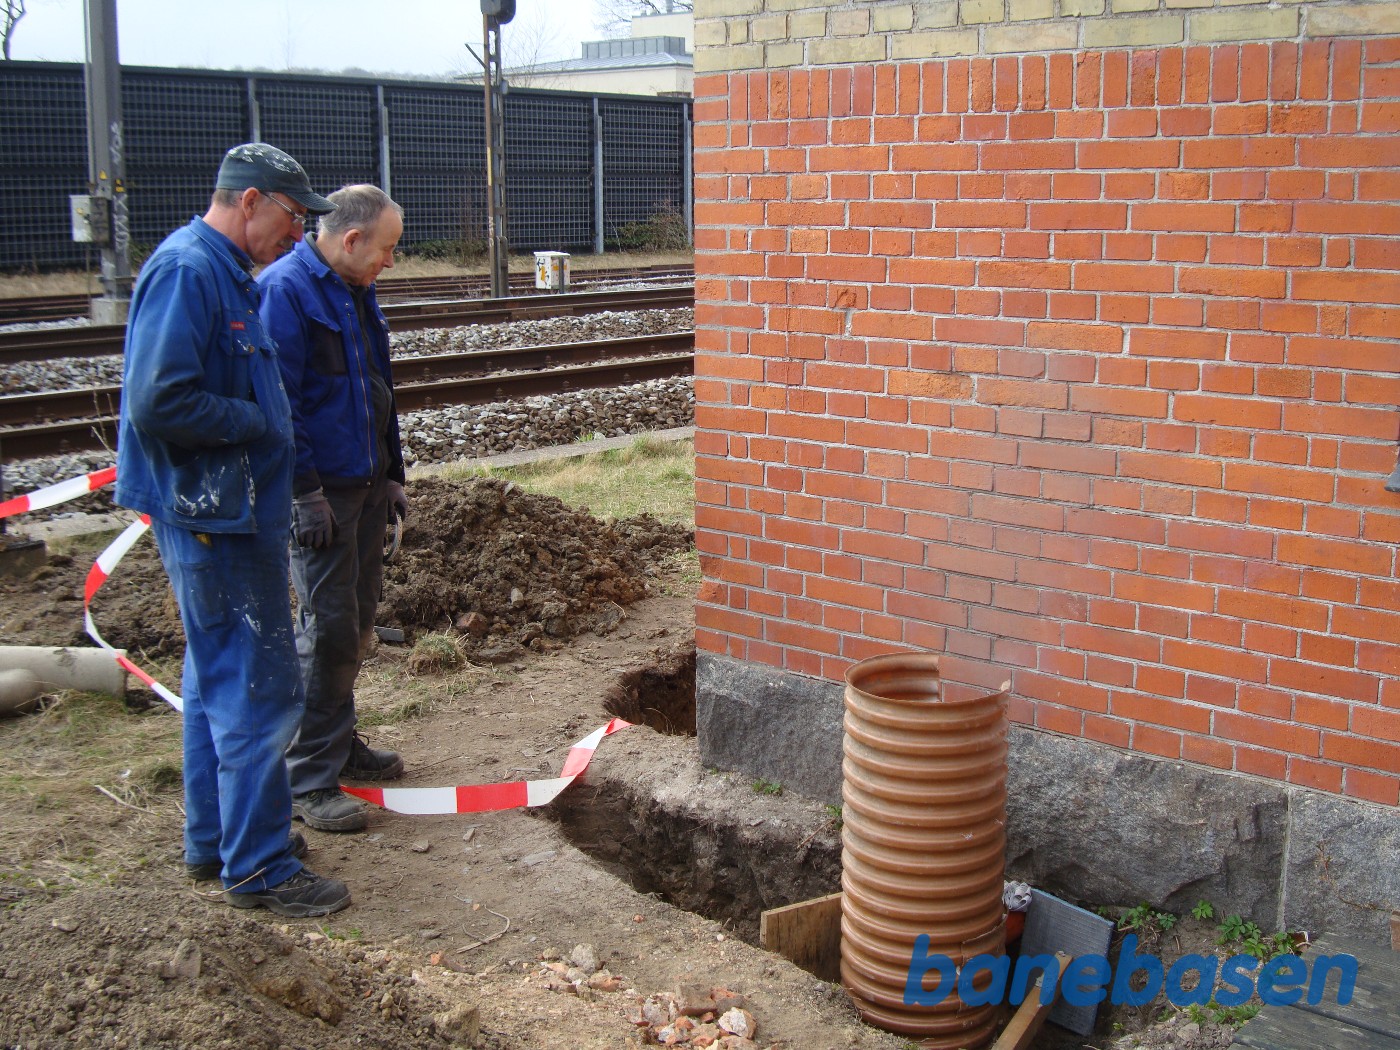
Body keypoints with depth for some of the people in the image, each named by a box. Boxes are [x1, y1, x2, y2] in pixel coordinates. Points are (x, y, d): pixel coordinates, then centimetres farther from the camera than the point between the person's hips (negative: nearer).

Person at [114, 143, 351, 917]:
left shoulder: (225, 274, 14)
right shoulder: (186, 272, -18)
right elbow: (158, 402, -26)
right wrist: (261, 425, -16)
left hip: (230, 513, 11)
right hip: (212, 518, -11)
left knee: (217, 680, 18)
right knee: (258, 688, -5)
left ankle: (215, 839, 30)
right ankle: (259, 868, 5)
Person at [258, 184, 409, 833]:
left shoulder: (355, 293, 14)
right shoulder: (284, 290, -15)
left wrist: (391, 474, 20)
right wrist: (305, 492, -20)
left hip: (366, 485, 9)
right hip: (319, 493, -9)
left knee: (356, 623, 15)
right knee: (328, 629, -7)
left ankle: (340, 743, 30)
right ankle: (309, 781, 2)